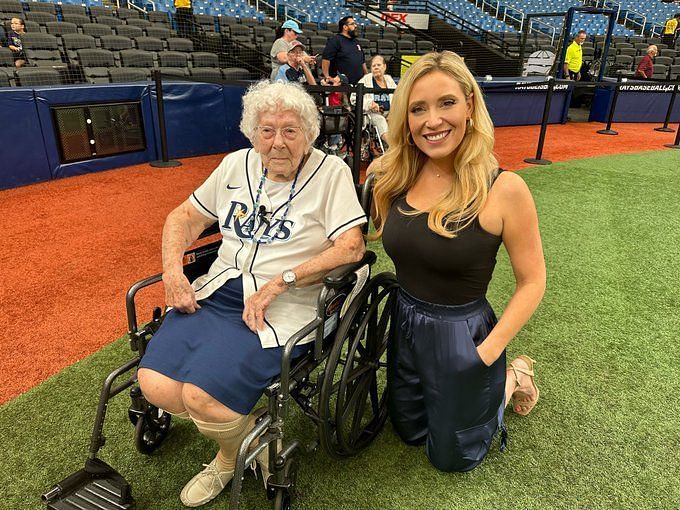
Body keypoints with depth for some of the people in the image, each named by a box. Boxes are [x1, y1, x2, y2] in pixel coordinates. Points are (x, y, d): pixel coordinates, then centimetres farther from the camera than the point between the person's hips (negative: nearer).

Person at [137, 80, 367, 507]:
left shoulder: (331, 172, -3)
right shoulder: (237, 165, 12)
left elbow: (352, 247, -13)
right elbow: (186, 217, 19)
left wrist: (279, 282, -20)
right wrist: (173, 270, 0)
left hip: (284, 308, -5)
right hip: (218, 292, 6)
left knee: (202, 396, -23)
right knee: (155, 385, -14)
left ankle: (235, 454, 13)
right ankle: (242, 439, 14)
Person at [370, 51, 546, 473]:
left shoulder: (504, 190, -21)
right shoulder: (396, 177, -8)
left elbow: (532, 282, -14)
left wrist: (487, 353, -19)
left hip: (462, 337, -5)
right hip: (405, 326, 5)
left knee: (450, 457, 19)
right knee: (409, 431, 28)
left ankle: (513, 378, 37)